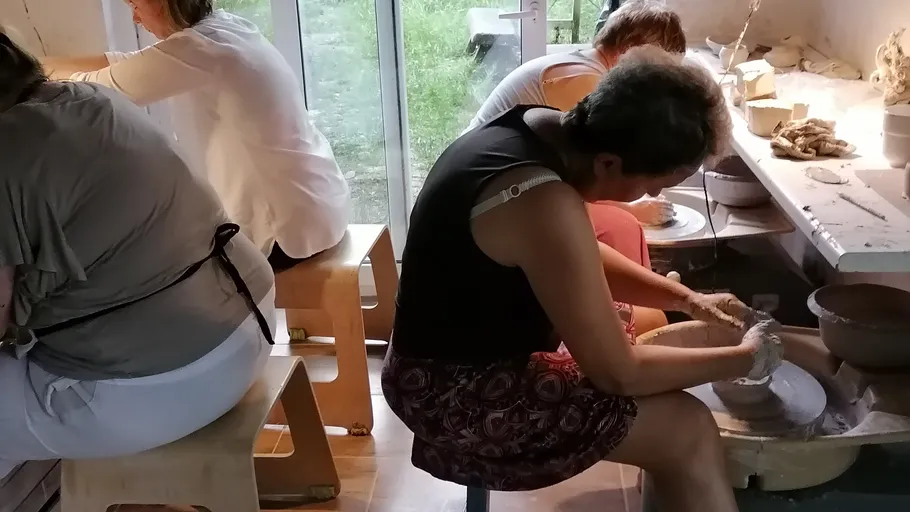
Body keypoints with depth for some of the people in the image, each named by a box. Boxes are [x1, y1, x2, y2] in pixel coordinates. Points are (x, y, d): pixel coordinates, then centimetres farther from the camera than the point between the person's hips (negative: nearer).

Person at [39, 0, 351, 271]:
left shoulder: (200, 47, -20)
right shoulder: (220, 29, 7)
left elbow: (104, 88, -10)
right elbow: (124, 65, 16)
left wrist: (47, 75, 10)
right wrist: (39, 66, 21)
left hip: (290, 222, -8)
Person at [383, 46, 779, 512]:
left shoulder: (541, 127, -3)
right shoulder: (545, 205, -32)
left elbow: (584, 262, 14)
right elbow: (618, 371, -23)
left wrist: (686, 299, 6)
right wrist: (740, 360, -9)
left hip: (461, 349, 10)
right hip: (457, 395, -10)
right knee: (687, 430, -14)